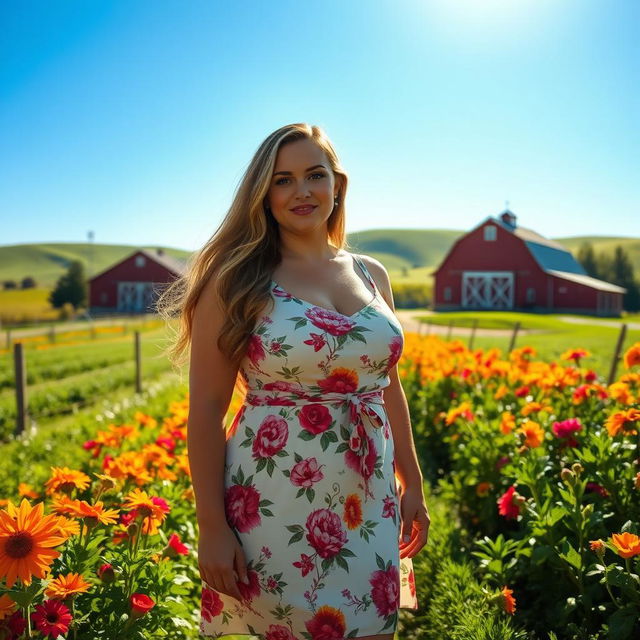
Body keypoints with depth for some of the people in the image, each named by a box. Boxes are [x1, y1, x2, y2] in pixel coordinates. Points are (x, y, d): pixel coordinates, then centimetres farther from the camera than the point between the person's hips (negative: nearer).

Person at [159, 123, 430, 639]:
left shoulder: (372, 275, 9)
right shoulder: (237, 279, -6)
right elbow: (206, 409, -8)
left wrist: (413, 483, 15)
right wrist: (211, 528, -10)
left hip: (369, 505, 5)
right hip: (277, 507, -4)